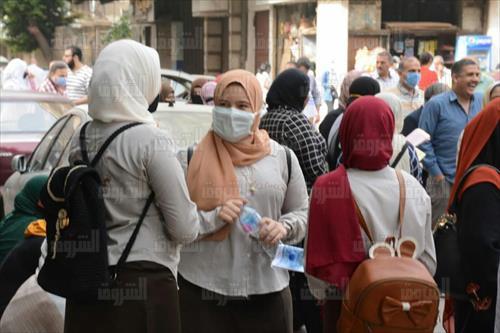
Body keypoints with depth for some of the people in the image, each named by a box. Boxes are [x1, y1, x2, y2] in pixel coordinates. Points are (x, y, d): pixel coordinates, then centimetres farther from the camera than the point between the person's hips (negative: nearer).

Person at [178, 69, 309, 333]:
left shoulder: (282, 157, 6)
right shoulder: (192, 158, -1)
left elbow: (302, 212, 13)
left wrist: (284, 227, -8)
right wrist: (213, 218, -18)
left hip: (268, 290, 2)